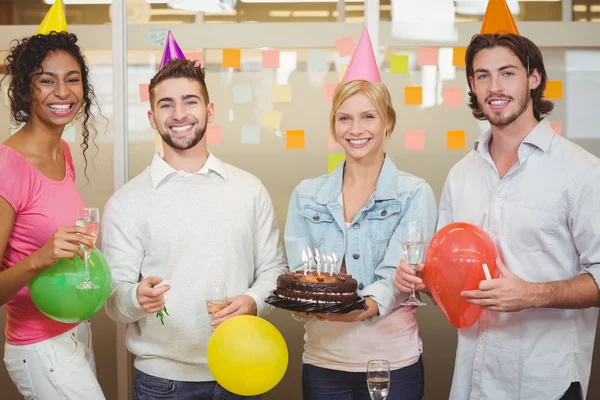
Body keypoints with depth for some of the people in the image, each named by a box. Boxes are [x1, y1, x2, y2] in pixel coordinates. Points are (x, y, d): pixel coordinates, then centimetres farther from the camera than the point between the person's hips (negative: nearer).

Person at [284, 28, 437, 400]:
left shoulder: (415, 195, -3)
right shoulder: (307, 195, 7)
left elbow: (398, 274, -13)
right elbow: (299, 270, 0)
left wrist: (364, 306, -33)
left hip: (392, 359, -2)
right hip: (322, 359, 3)